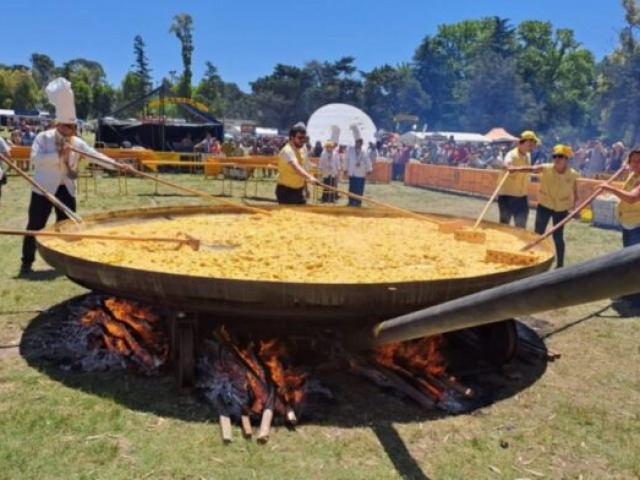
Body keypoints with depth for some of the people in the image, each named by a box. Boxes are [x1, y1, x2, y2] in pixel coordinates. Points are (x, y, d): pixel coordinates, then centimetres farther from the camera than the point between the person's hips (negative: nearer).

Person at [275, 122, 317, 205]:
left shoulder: (303, 148, 3)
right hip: (286, 190, -8)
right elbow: (296, 167, -43)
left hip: (299, 190, 8)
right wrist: (309, 177, -58)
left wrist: (306, 188, 16)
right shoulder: (287, 151, -24)